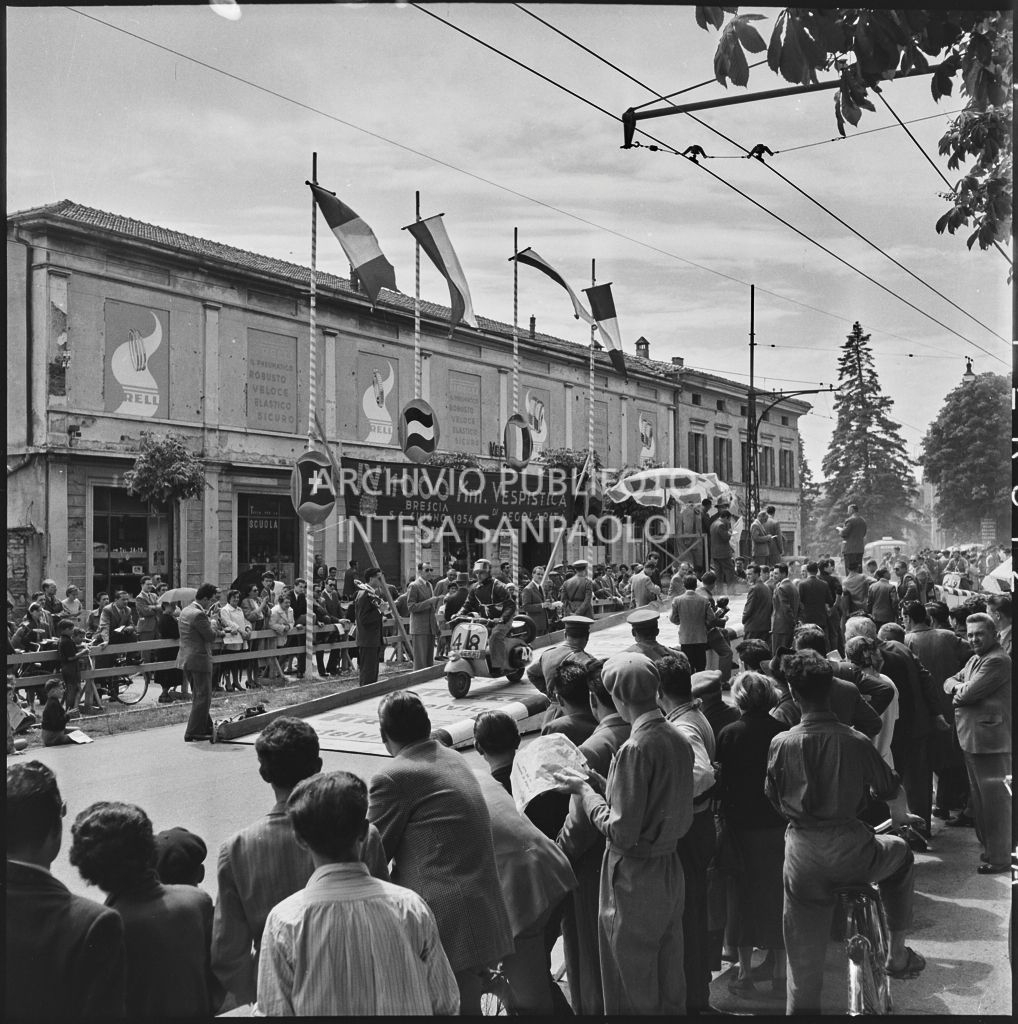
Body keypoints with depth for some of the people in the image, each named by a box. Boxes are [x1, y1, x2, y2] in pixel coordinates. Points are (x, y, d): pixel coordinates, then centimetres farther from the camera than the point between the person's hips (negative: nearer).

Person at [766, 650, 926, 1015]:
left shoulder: (781, 744, -6)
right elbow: (892, 790, 5)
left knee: (803, 958, 15)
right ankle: (897, 953, 33)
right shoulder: (857, 742, -9)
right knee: (900, 853, 31)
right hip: (852, 853, -1)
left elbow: (774, 801, 6)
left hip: (802, 856, 1)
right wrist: (902, 817, 29)